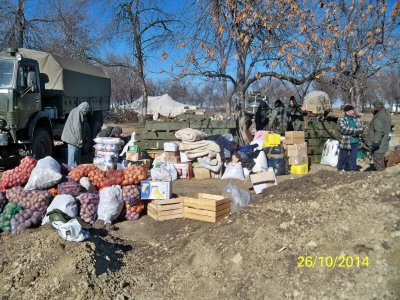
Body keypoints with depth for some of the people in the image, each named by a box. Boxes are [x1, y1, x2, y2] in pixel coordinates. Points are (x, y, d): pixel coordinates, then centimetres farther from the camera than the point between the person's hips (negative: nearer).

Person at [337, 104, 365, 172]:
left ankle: (353, 170, 18)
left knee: (353, 157, 8)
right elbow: (344, 129, -20)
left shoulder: (356, 119, 10)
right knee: (343, 157, 6)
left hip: (355, 142, 5)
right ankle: (340, 169, 24)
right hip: (345, 142, -4)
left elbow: (362, 127, 2)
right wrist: (355, 130, -17)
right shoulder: (341, 119, -7)